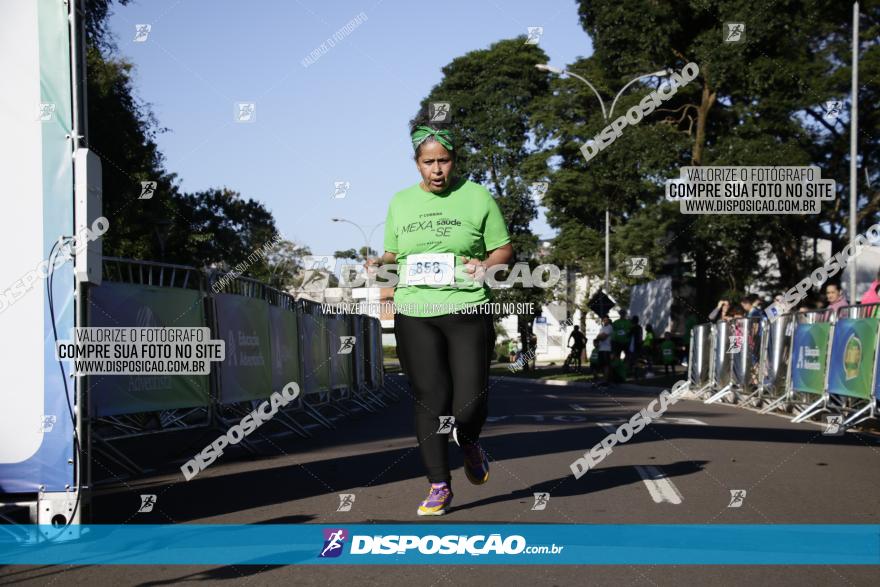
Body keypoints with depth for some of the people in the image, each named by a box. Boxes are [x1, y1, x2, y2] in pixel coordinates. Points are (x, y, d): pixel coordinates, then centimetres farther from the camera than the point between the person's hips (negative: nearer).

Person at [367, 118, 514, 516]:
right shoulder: (400, 202, 12)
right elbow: (392, 252, 21)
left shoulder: (477, 198, 3)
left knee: (469, 402, -6)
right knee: (430, 401, 0)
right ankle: (439, 486, 10)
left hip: (468, 310, -2)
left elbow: (505, 250, 8)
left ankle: (469, 442, 30)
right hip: (414, 315, 2)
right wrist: (380, 263, -1)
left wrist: (485, 264, -13)